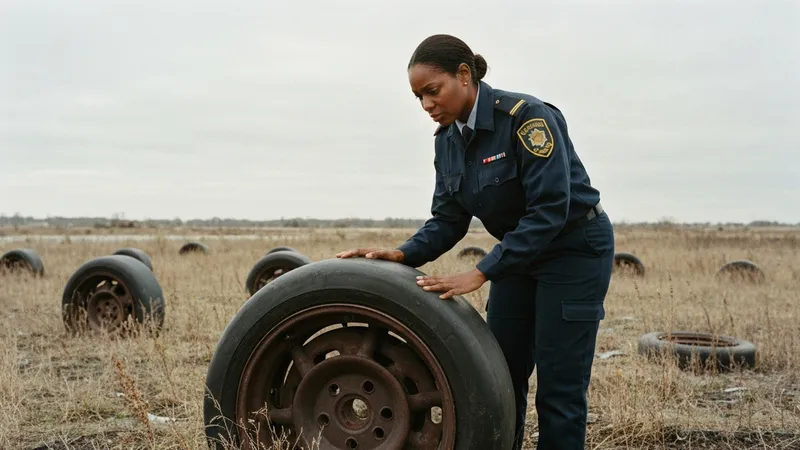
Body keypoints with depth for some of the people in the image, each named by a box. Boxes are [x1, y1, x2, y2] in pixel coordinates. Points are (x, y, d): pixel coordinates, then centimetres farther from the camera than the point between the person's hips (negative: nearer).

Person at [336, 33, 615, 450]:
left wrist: (481, 273, -31)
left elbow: (549, 211, -29)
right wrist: (403, 255, -17)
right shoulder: (447, 139, -2)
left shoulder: (526, 117, -24)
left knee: (558, 386, -4)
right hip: (520, 253, 7)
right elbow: (448, 220, 1)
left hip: (575, 249, -7)